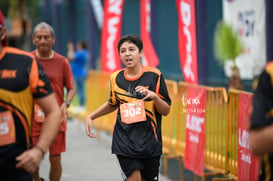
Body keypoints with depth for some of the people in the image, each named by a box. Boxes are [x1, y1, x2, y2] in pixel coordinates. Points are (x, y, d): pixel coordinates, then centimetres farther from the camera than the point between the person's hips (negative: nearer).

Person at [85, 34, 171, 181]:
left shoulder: (154, 75, -3)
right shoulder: (116, 78, 5)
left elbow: (166, 110, -1)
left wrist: (154, 96, -19)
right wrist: (91, 117, 16)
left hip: (149, 141, 0)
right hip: (124, 140, 1)